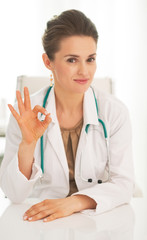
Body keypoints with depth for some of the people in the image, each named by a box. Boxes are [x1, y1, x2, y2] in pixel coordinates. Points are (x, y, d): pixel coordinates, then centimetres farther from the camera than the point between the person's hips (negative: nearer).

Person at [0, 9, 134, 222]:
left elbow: (124, 184, -7)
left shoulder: (114, 111, -6)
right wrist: (28, 144, -23)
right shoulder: (26, 113, -6)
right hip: (40, 221, -1)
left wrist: (74, 202, -22)